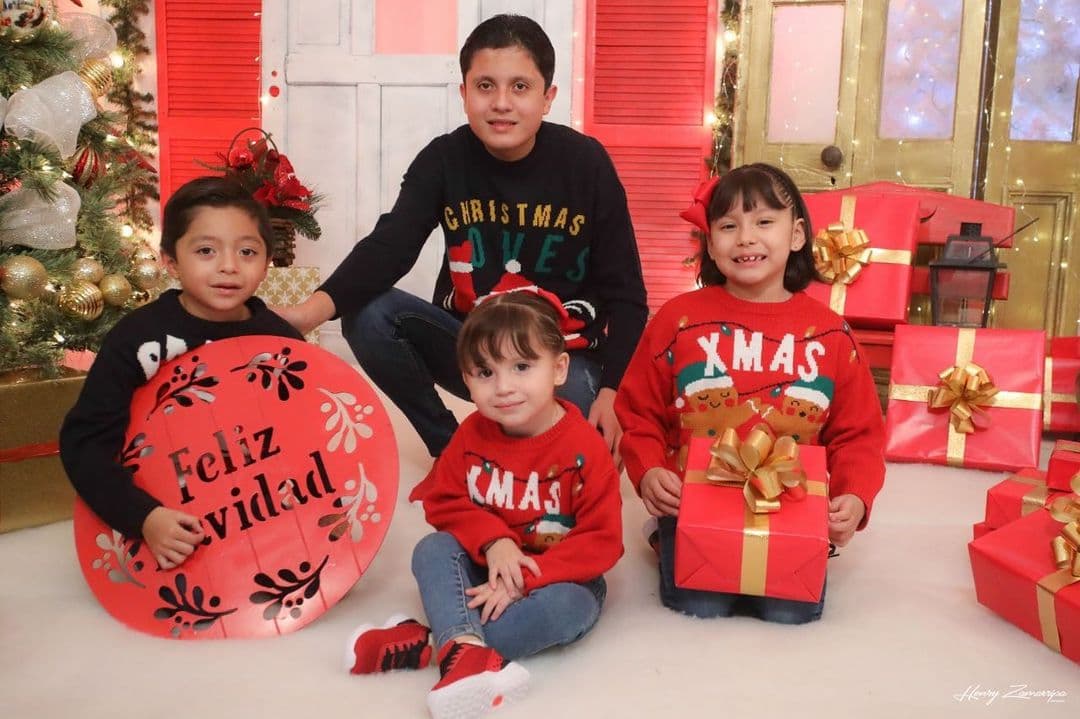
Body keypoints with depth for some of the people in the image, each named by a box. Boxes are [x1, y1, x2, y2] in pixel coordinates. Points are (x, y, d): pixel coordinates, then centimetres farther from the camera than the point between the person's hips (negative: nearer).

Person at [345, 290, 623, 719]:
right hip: (486, 569, 4)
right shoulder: (471, 435, -6)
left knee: (568, 607, -34)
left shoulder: (583, 449, -19)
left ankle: (431, 643, -31)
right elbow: (444, 502, -1)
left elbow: (601, 541, -19)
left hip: (556, 576, -3)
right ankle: (466, 646, -44)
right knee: (432, 550, -20)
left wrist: (524, 580, -27)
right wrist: (493, 542, -22)